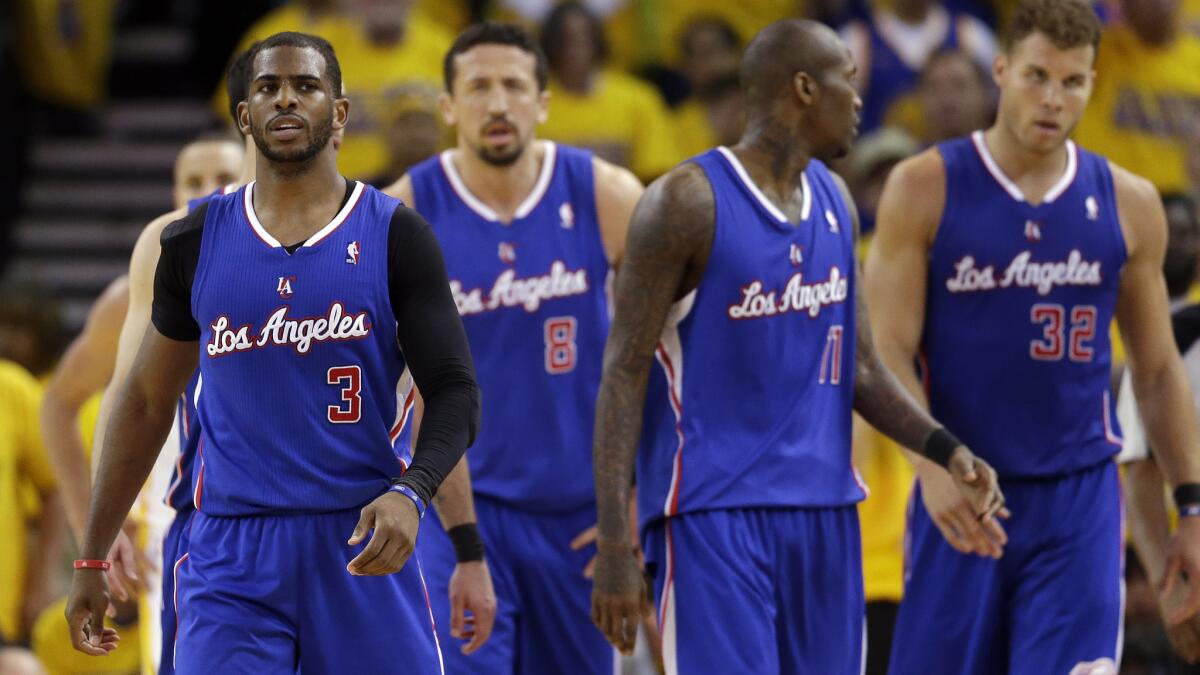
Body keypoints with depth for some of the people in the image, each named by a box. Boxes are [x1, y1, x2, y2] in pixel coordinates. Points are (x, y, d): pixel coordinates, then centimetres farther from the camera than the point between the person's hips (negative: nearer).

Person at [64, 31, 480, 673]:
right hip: (231, 557, 1)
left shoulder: (394, 236, 0)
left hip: (363, 548, -1)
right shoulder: (196, 242, 7)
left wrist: (411, 493, -23)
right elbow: (145, 402, 15)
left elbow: (454, 391, -3)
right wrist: (91, 560, 14)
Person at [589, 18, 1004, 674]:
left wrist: (947, 450, -1)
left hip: (823, 509, 7)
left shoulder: (833, 200, 11)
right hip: (712, 514, -7)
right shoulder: (689, 202, -11)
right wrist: (613, 546, -17)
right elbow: (624, 374, -12)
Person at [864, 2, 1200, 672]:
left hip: (1080, 499, 1)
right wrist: (934, 467, -24)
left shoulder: (1128, 204, 6)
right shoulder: (925, 190, -3)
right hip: (961, 498, -1)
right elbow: (888, 351, -8)